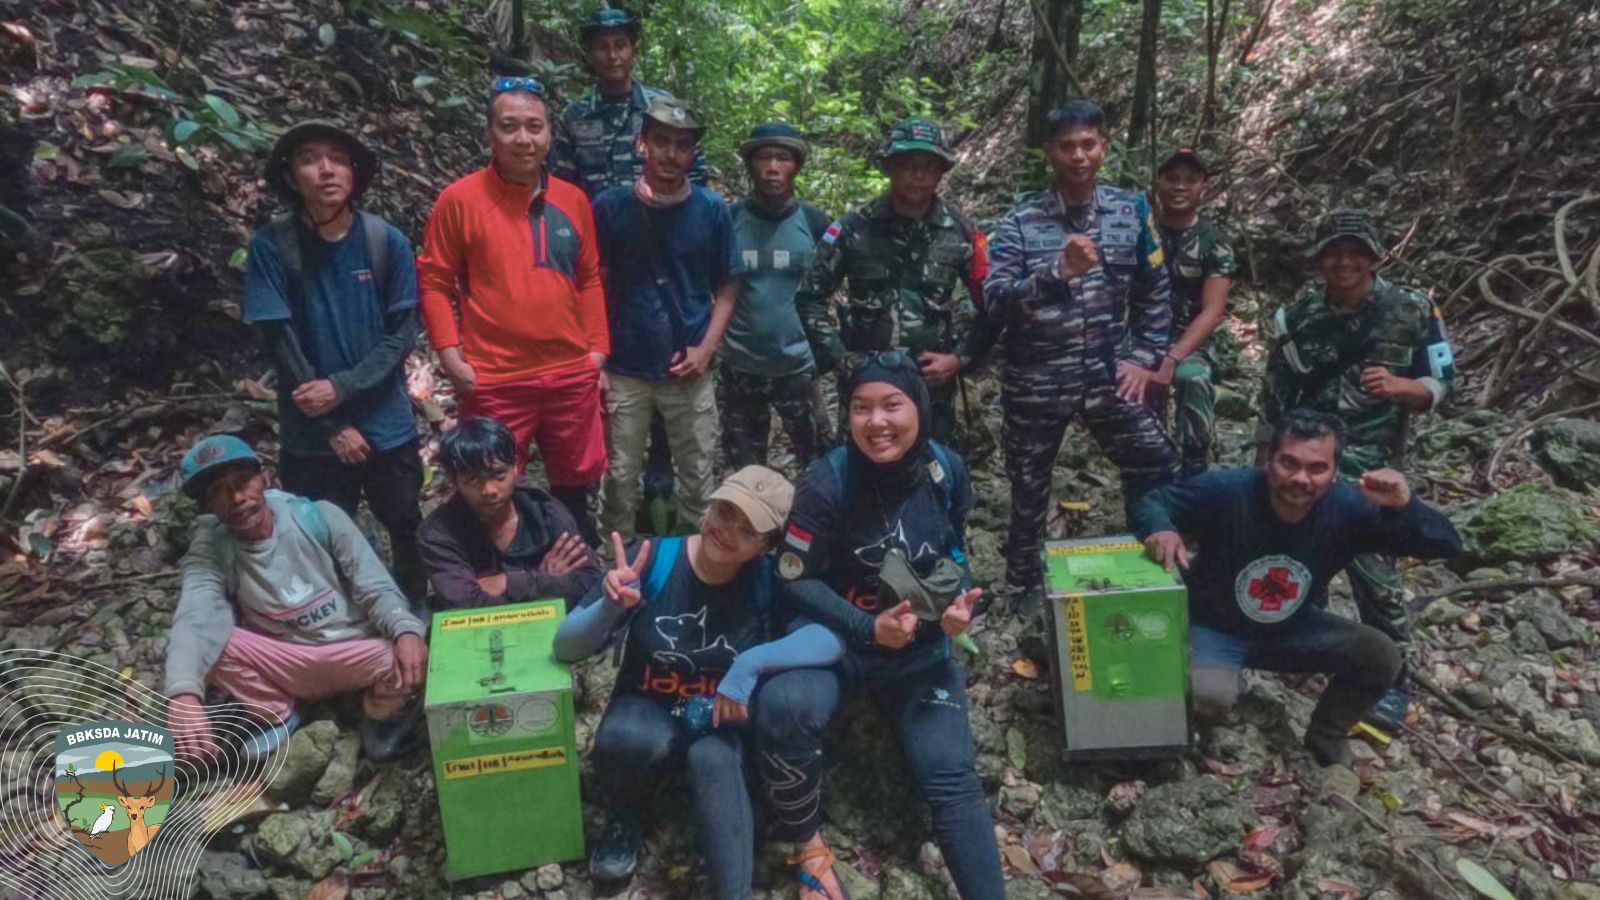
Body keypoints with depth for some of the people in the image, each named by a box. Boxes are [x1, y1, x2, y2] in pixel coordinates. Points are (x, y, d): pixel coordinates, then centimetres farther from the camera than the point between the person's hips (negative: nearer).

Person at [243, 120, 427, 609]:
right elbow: (281, 344, -9)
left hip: (387, 425, 1)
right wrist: (334, 427, -11)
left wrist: (342, 388, -17)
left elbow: (401, 334, -5)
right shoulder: (271, 246, -9)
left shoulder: (388, 242, -5)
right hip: (311, 434, -1)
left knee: (409, 532, 15)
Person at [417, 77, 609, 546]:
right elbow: (435, 283, -4)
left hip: (573, 375, 4)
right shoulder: (459, 199, -6)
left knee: (576, 485, 19)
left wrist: (598, 352, 7)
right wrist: (452, 358, -11)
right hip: (494, 381, -4)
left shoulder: (573, 200, 5)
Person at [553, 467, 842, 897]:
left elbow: (830, 640, -29)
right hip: (650, 714, 1)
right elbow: (565, 648, -17)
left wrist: (752, 663, -40)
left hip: (724, 725, -1)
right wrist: (611, 606, -37)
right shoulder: (653, 559, -17)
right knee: (630, 739, -32)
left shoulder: (770, 580, -15)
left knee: (713, 758, -34)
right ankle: (622, 820, 2)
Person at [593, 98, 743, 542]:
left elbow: (726, 287, 3)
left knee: (698, 476, 13)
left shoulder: (712, 209, -3)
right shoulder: (610, 207, -5)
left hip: (689, 370, 1)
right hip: (624, 370, 0)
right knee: (620, 477, 12)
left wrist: (706, 348, -9)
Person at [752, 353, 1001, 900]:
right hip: (835, 633, -3)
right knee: (783, 707, -32)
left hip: (922, 645, 4)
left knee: (950, 777, -5)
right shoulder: (827, 482, -19)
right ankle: (807, 843, -5)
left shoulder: (947, 470, -6)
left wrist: (961, 601, -8)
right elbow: (795, 581, -13)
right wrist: (868, 628, -24)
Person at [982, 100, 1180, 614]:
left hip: (1107, 373, 2)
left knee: (1159, 472, 4)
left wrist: (1146, 358, 2)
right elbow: (996, 302, -20)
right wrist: (1059, 272, -32)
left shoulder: (1131, 211, 1)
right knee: (1030, 490, 11)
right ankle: (1025, 582, 34)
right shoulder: (1020, 221, -9)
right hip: (1036, 381, -2)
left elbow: (1154, 292, 10)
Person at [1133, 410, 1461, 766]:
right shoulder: (1226, 490, -29)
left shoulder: (1347, 508, -21)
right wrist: (1160, 529, -40)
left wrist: (1405, 507, -41)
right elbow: (1152, 503, -14)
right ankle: (1224, 678, 10)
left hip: (1294, 630, 4)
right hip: (1214, 629, -3)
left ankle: (1325, 737, 15)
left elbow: (1446, 545, -19)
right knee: (1209, 696, -33)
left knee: (1381, 657, -15)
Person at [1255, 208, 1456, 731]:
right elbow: (1274, 395, 9)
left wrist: (1398, 386, -24)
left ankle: (1390, 685, 11)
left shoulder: (1411, 312, -5)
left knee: (1374, 576, -4)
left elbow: (1441, 384, -2)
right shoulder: (1297, 316, 3)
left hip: (1368, 470, -3)